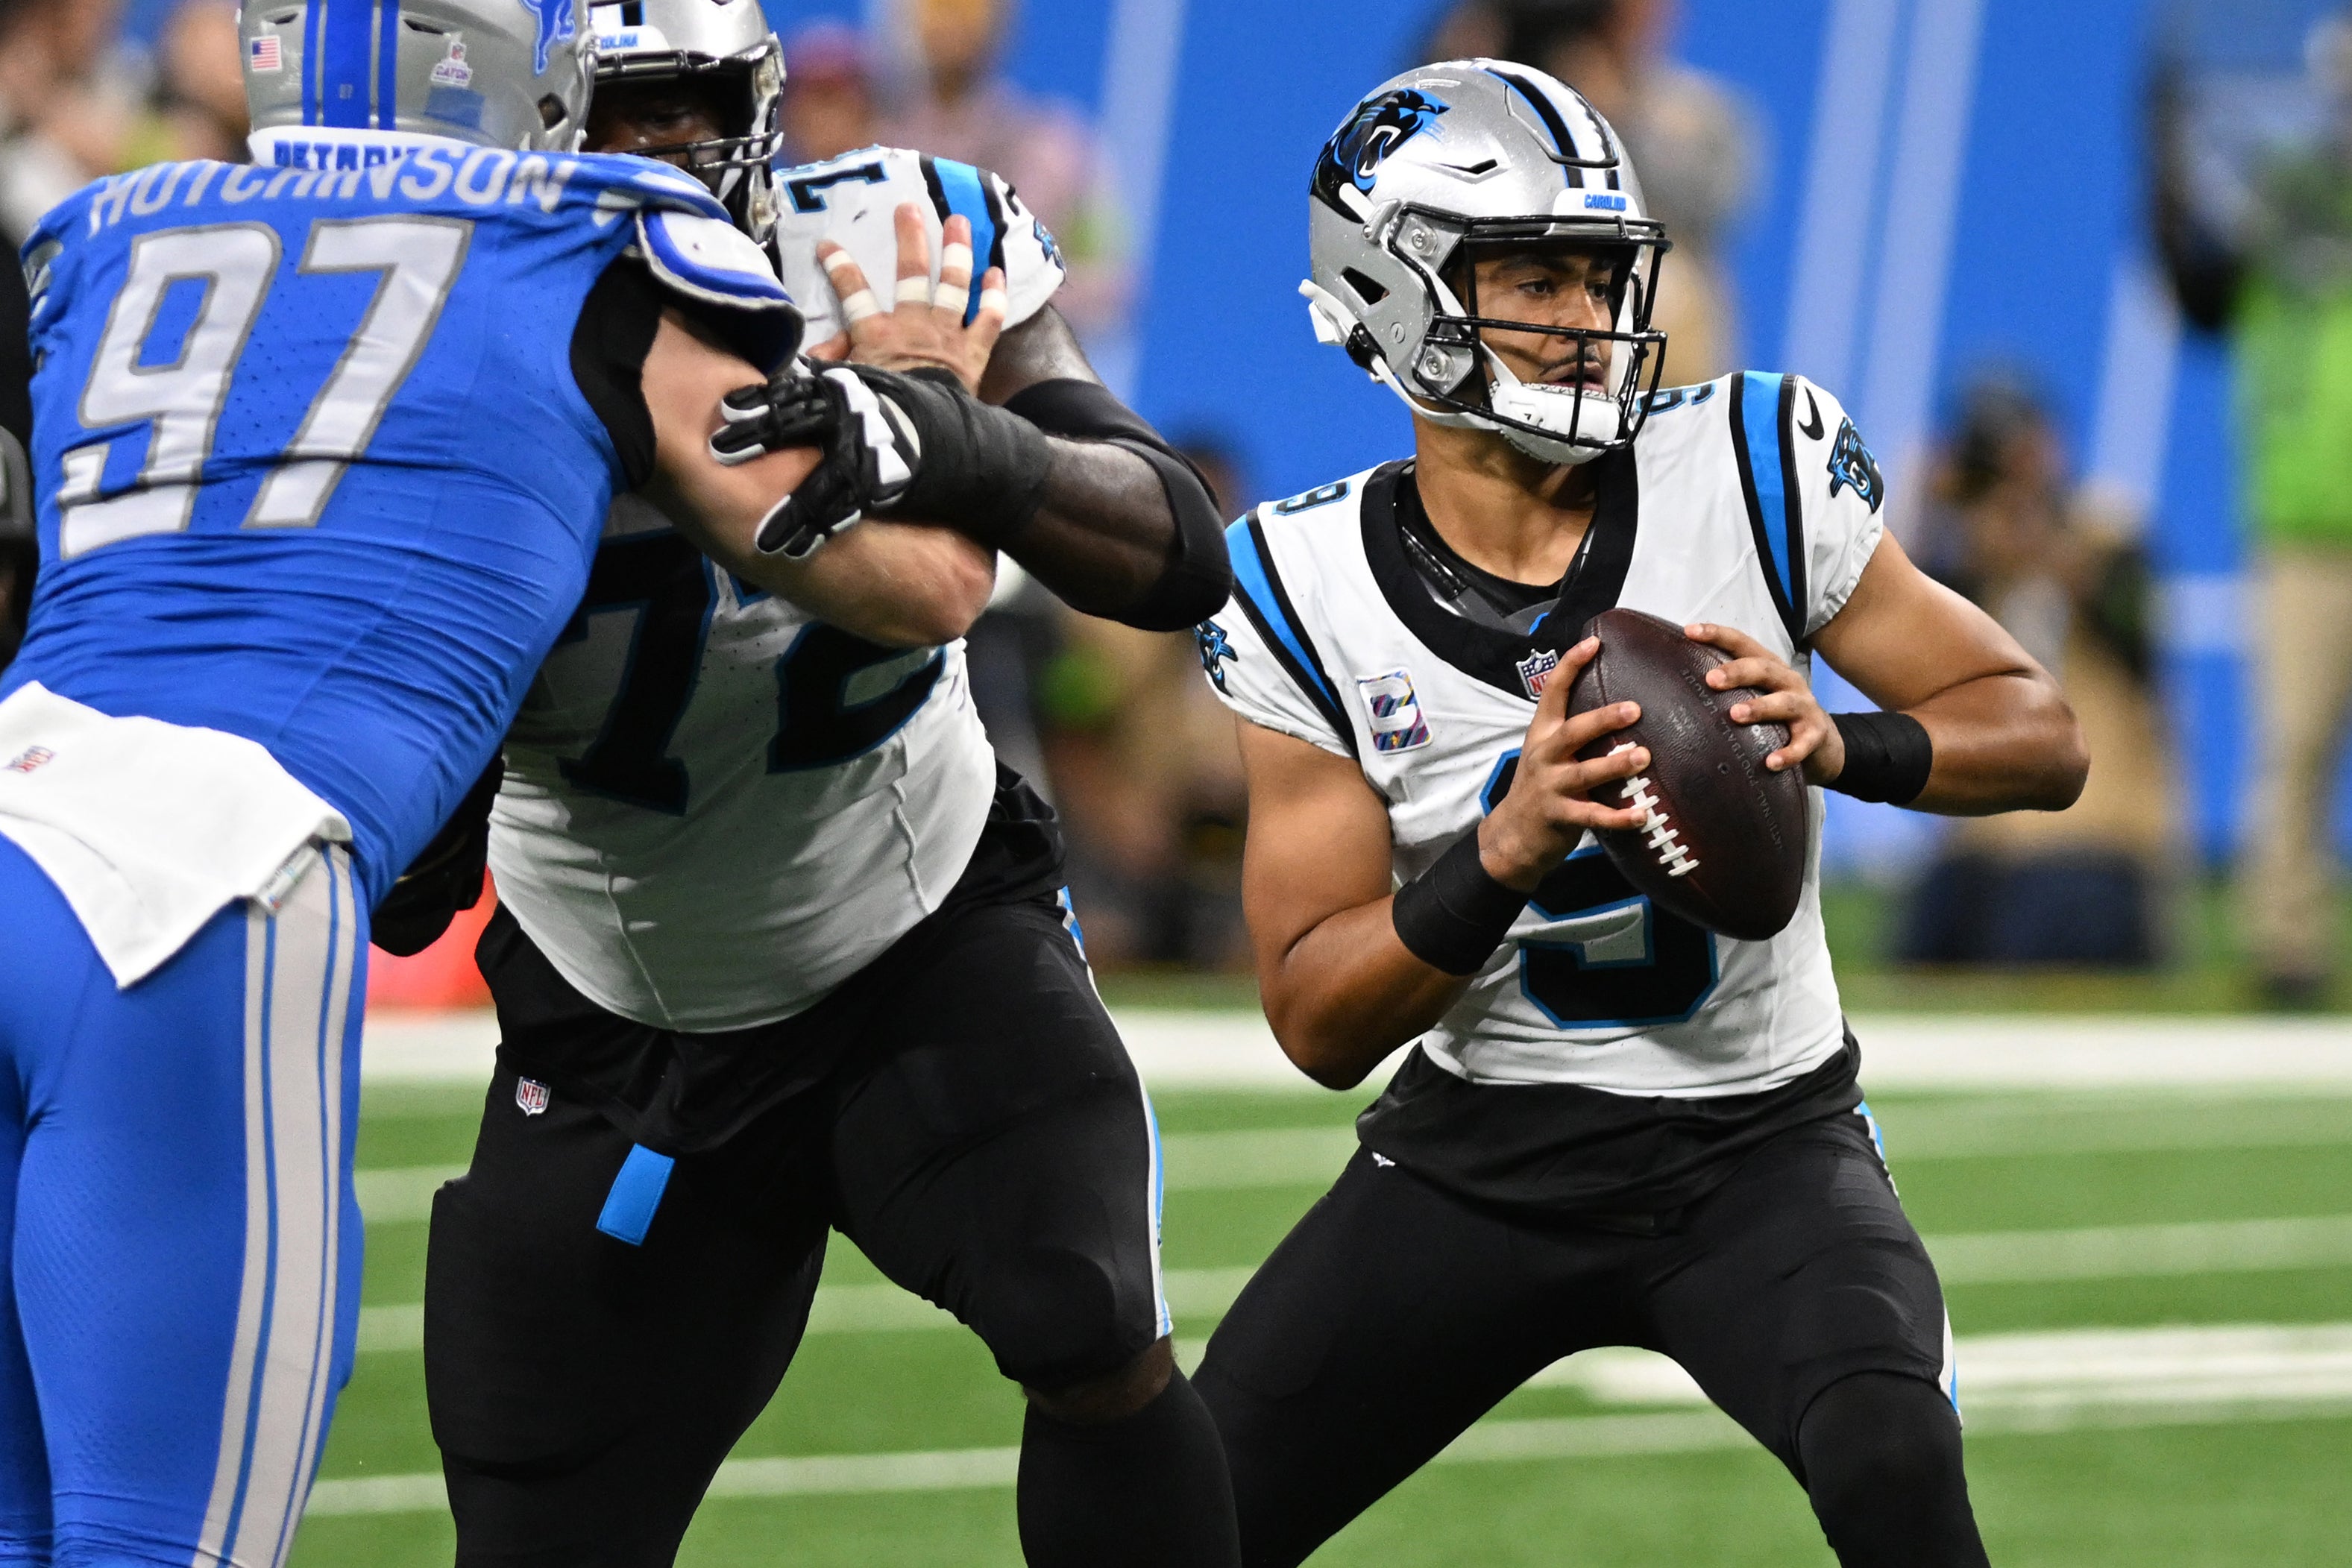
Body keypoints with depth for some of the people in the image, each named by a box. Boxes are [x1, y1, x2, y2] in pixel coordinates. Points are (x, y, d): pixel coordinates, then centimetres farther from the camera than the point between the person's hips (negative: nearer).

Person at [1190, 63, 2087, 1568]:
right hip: (1480, 1153, 2)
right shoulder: (1313, 588, -8)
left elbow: (2042, 739, -5)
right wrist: (1503, 848, -28)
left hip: (1759, 1140, -2)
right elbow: (1320, 1023, -9)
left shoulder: (1753, 472, -10)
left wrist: (1840, 744, -26)